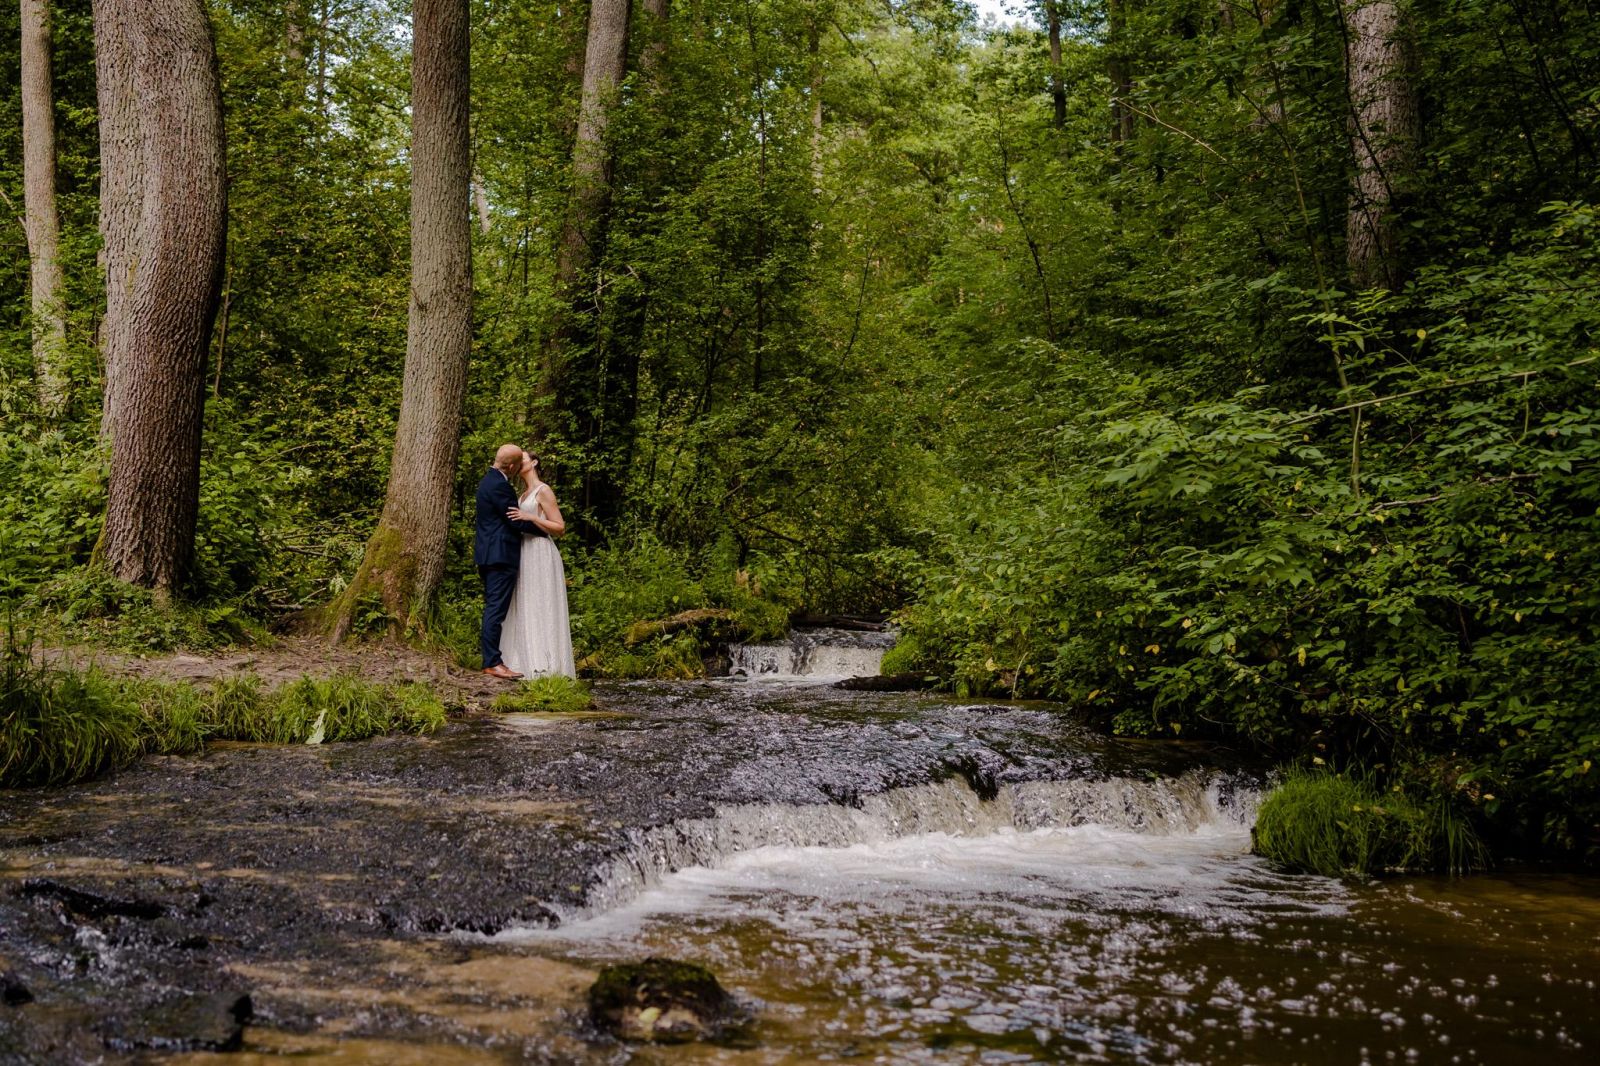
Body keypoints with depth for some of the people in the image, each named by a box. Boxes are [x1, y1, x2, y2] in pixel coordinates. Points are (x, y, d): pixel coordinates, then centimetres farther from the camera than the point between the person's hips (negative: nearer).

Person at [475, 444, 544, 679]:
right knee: (497, 609, -9)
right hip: (500, 554, -11)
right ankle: (492, 662, -9)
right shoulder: (499, 485, -17)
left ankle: (487, 649, 21)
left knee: (492, 607, 15)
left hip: (489, 554, 11)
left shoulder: (489, 481, 15)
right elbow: (516, 521, -16)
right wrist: (545, 530, -3)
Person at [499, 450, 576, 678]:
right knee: (525, 611, 5)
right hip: (526, 556, 9)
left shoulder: (544, 491, -6)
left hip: (541, 556, -9)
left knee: (541, 609, -9)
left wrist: (530, 517, -19)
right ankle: (528, 662, 7)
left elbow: (559, 528, -12)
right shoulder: (524, 495, 19)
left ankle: (545, 666, -9)